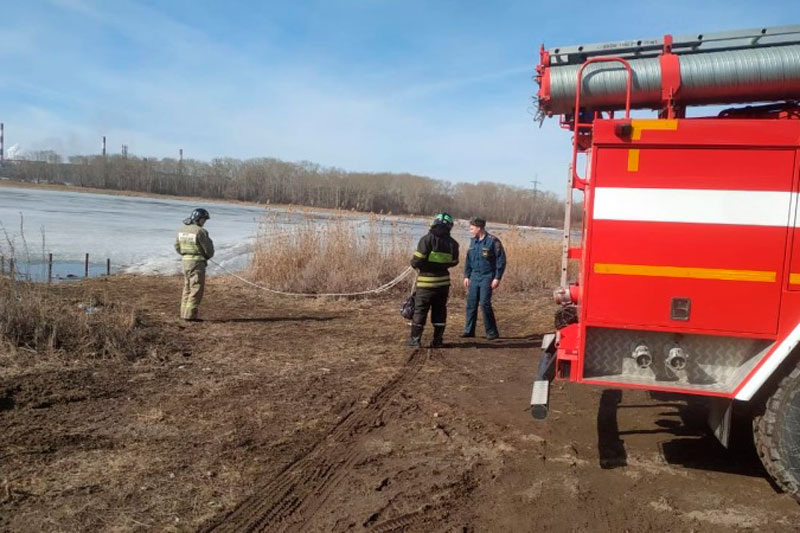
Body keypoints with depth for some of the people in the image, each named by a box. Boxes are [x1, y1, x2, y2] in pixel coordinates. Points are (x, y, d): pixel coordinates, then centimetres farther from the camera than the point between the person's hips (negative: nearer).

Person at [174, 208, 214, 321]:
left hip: (185, 261, 8)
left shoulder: (182, 229, 8)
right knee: (196, 289, -3)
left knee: (188, 288, 16)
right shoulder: (200, 231, -16)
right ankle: (190, 315, -4)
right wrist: (208, 256, 11)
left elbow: (177, 246, 15)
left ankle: (184, 313, 19)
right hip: (197, 263, -8)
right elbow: (208, 248, -10)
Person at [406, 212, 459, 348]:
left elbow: (417, 260, -16)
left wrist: (414, 263, 6)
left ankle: (415, 339, 9)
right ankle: (438, 340, 15)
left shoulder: (427, 239, -13)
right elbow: (453, 262, 10)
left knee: (420, 310, 6)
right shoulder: (453, 243, 1)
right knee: (440, 311, 13)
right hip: (444, 282, 4)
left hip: (427, 282, -4)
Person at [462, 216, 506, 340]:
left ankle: (492, 332, 3)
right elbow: (468, 259, 17)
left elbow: (501, 260, -10)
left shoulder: (493, 241, -10)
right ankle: (469, 330, 14)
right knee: (471, 303, 5)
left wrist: (497, 278, -14)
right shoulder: (473, 241, 10)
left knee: (485, 303, -10)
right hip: (474, 276, 6)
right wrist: (466, 276, 13)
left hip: (487, 276, -6)